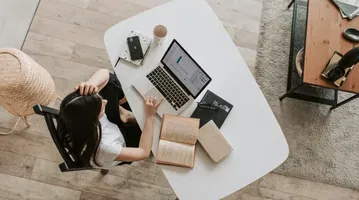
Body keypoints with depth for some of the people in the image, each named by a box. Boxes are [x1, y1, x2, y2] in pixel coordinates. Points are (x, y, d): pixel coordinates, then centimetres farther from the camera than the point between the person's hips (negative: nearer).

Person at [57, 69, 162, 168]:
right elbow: (144, 152, -31)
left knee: (110, 78, -7)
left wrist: (89, 83, -48)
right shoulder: (101, 148, -46)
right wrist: (150, 117, -35)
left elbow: (104, 72, -24)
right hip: (122, 144, -4)